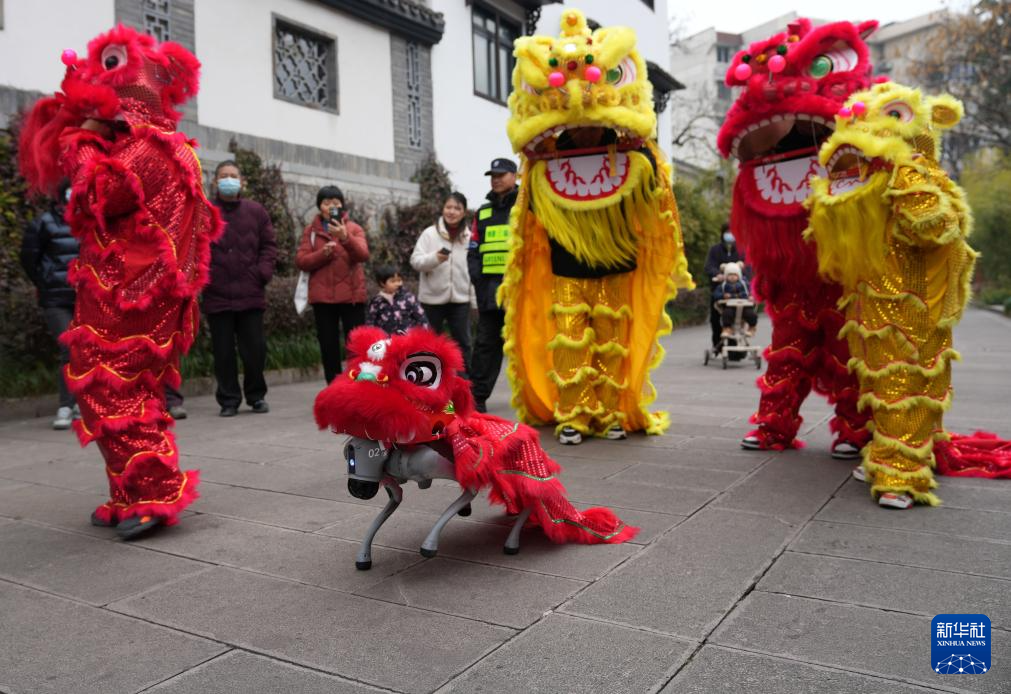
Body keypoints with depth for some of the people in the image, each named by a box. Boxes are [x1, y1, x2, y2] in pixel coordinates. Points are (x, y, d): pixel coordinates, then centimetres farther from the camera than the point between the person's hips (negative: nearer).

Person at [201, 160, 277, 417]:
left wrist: (263, 272, -3)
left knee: (255, 348, 4)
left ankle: (257, 396, 20)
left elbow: (269, 245, 9)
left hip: (251, 295, 1)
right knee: (223, 351, 4)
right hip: (217, 296, 0)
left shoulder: (256, 212, 9)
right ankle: (229, 400, 14)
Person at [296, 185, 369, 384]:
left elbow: (363, 255, -15)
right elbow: (301, 261, 0)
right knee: (328, 345, 6)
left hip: (351, 295, -2)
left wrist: (345, 237, -32)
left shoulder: (354, 228, 3)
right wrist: (323, 253, -17)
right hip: (322, 296, 2)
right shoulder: (311, 230, 8)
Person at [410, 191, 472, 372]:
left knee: (463, 342, 8)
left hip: (460, 297, 2)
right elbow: (415, 260, -9)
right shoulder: (430, 233, -4)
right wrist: (434, 258, -27)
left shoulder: (469, 236, 2)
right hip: (432, 298, -2)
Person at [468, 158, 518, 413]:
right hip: (490, 289, 4)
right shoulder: (483, 213, 18)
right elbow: (473, 251, 16)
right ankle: (477, 396, 8)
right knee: (486, 342, 5)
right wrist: (478, 279, 1)